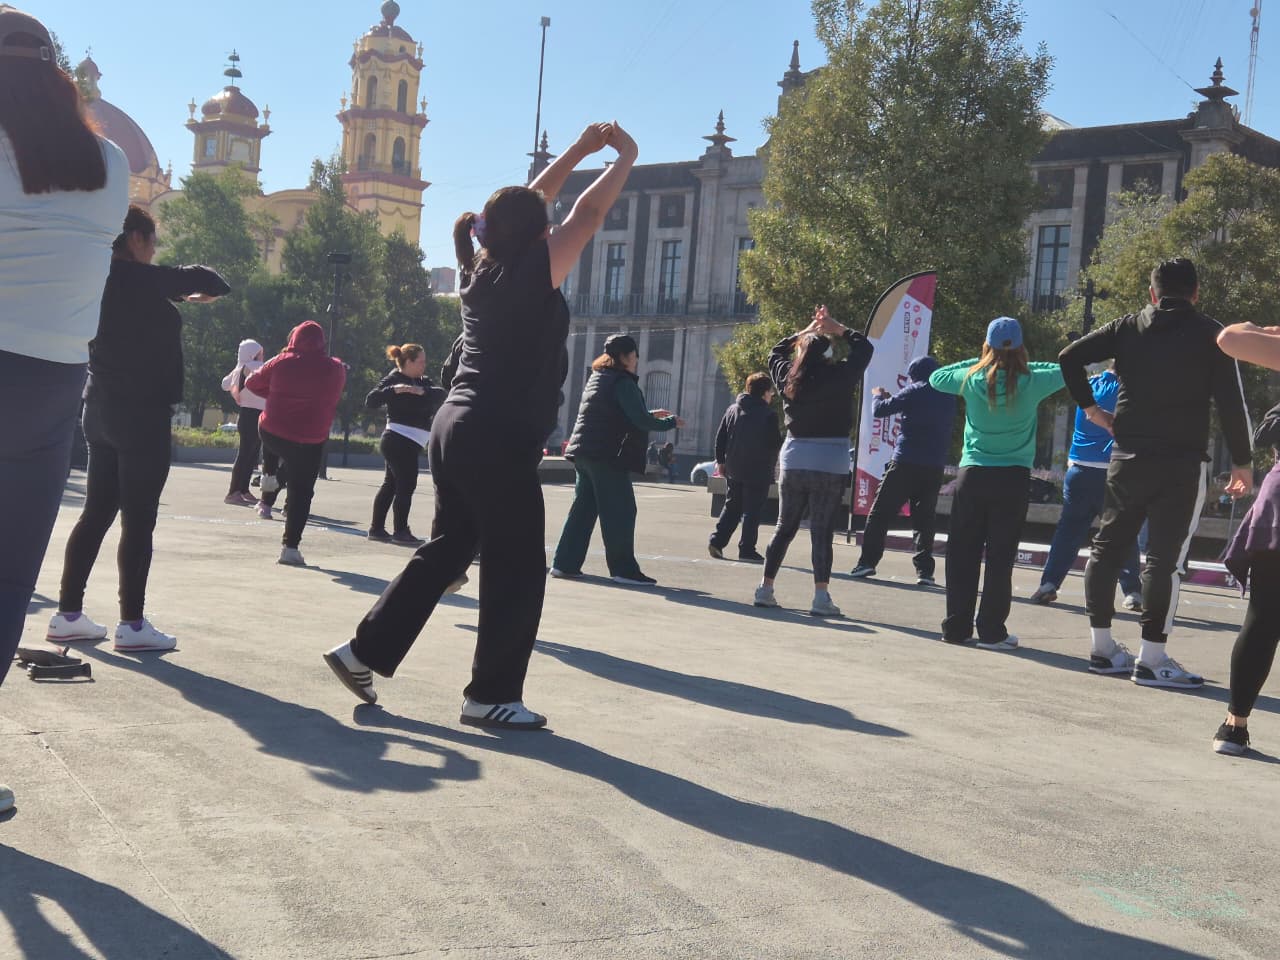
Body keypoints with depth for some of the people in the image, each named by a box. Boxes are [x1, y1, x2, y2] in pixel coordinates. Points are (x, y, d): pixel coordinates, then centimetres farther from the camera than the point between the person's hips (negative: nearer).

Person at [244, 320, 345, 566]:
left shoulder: (281, 363, -6)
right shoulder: (334, 369, -5)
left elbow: (252, 382, 6)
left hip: (271, 433, 2)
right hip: (310, 441, -2)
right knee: (301, 493, 4)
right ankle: (290, 548, 1)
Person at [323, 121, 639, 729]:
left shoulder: (481, 269, 11)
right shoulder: (531, 275, -10)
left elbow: (525, 205, 24)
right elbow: (589, 212, -5)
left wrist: (580, 149, 27)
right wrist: (626, 156, 11)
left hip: (455, 429, 9)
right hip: (501, 443, -9)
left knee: (448, 548, 19)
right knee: (516, 569, 2)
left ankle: (365, 650, 20)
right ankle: (491, 695, 9)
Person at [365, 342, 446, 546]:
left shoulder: (421, 381, 15)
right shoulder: (393, 379, -8)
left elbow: (440, 395, 1)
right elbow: (371, 401, -17)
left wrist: (424, 391, -18)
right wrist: (394, 389, -29)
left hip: (410, 443, 8)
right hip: (399, 439, -8)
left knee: (390, 484, 11)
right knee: (406, 485, -9)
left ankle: (377, 528, 16)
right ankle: (400, 531, -5)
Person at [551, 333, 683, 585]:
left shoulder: (597, 378, 19)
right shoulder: (623, 382, -10)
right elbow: (641, 421, -14)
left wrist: (650, 414, 27)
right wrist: (671, 422, 1)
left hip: (584, 453, 9)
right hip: (608, 456, -9)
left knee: (583, 509, 11)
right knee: (620, 512, -4)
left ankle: (564, 564, 10)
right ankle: (623, 569, -3)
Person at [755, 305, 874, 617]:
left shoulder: (789, 379, 1)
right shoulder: (838, 377, -9)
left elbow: (777, 352, 23)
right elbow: (864, 347, 6)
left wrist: (808, 330, 23)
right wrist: (836, 328, 16)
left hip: (793, 462, 4)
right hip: (831, 465, -4)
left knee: (784, 527, 13)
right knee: (822, 532, -2)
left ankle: (766, 588, 16)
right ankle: (821, 595, -6)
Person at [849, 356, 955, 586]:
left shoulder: (915, 392, -5)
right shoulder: (949, 397, 13)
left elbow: (879, 410, -6)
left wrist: (879, 396, 16)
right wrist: (892, 398, 23)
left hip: (906, 463, -5)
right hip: (935, 467, 5)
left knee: (880, 513, 3)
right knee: (924, 519, 7)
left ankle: (867, 561, -1)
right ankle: (924, 571, -1)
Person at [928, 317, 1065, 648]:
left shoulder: (971, 380, -3)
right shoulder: (1030, 384, -6)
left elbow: (935, 378, 16)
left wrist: (976, 362, 18)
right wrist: (1024, 366, 16)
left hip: (972, 475, 1)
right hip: (1013, 479, -1)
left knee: (962, 555, 7)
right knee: (1000, 557, 2)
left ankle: (957, 626, 10)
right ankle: (991, 631, 4)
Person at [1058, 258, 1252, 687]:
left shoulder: (1128, 327, 6)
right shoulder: (1210, 334, -2)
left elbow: (1069, 357, 2)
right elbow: (1231, 402, -7)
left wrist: (1089, 407, 10)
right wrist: (1242, 461, -1)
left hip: (1127, 458, 4)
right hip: (1182, 462, -3)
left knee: (1107, 546, 13)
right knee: (1165, 557, -4)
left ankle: (1102, 646, 16)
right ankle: (1151, 658, -5)